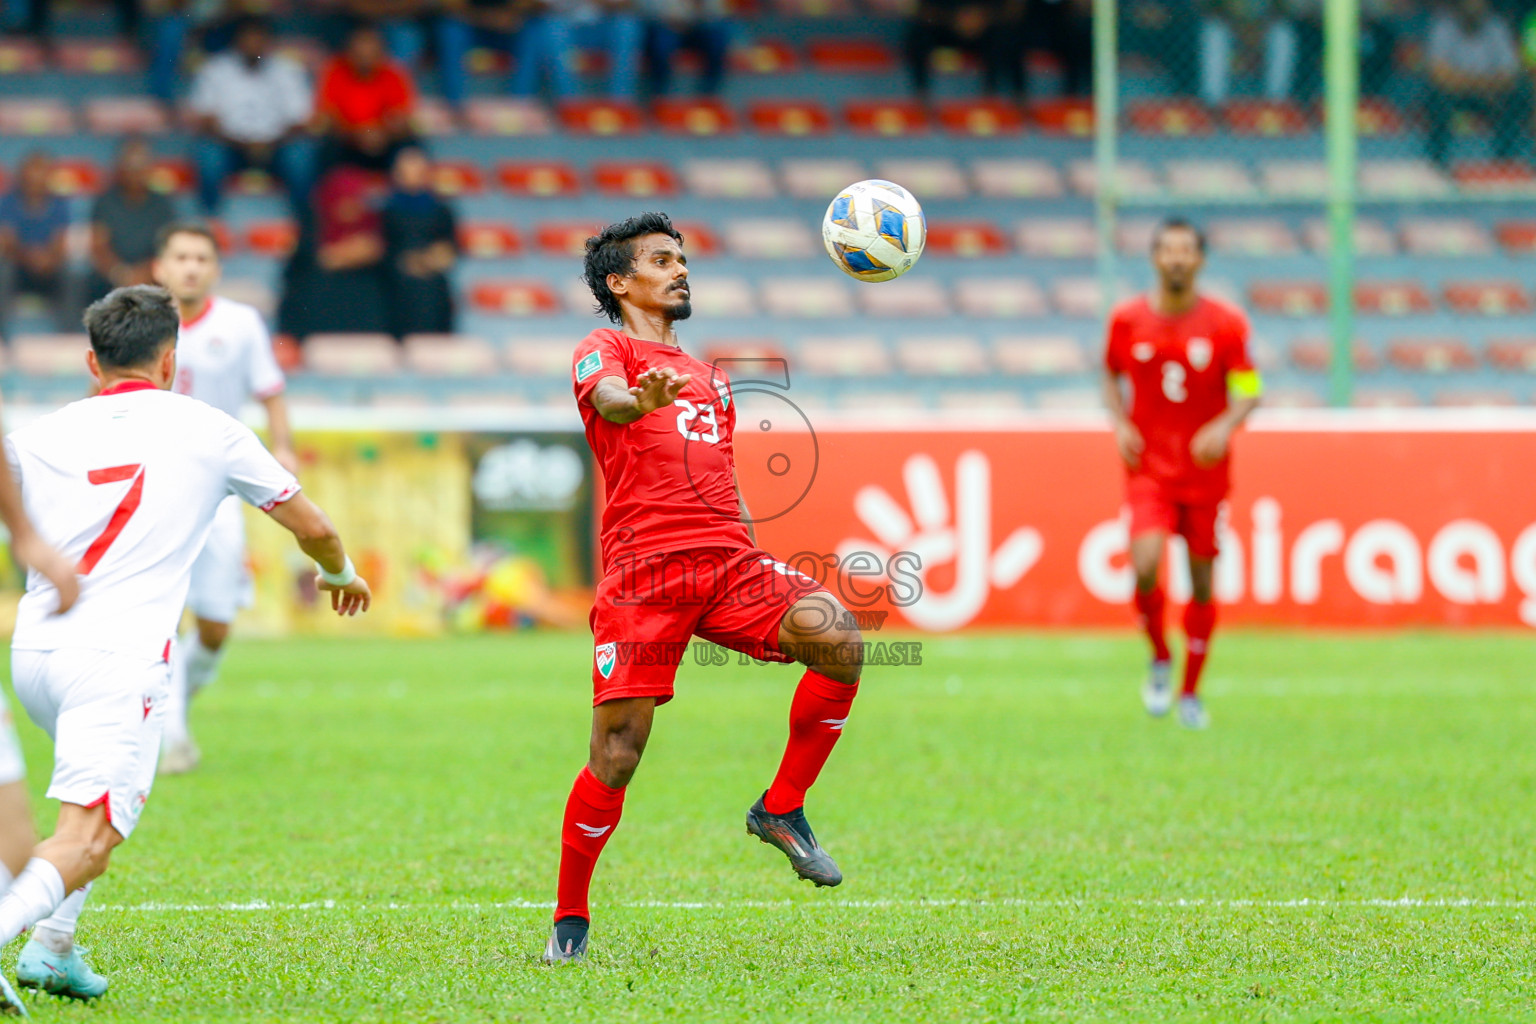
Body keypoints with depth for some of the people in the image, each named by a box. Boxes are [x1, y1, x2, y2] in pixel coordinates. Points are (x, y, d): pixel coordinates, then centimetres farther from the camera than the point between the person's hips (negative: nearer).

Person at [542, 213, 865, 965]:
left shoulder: (707, 377, 31)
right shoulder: (605, 350, 8)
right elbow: (608, 399, -17)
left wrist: (763, 565, 23)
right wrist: (642, 400, -41)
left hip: (728, 562, 5)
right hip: (643, 567, -5)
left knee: (839, 640, -21)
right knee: (617, 753, -10)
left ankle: (782, 811, -5)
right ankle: (569, 921, 7)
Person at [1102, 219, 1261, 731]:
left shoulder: (1225, 323, -5)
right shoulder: (1127, 319, -1)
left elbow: (1249, 390, -3)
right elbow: (1111, 375, 15)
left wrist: (1226, 426, -23)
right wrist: (1120, 424, -3)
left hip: (1204, 472, 0)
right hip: (1149, 469, 0)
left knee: (1202, 581, 5)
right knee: (1145, 567, -20)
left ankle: (1190, 692, 21)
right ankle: (1159, 658, 7)